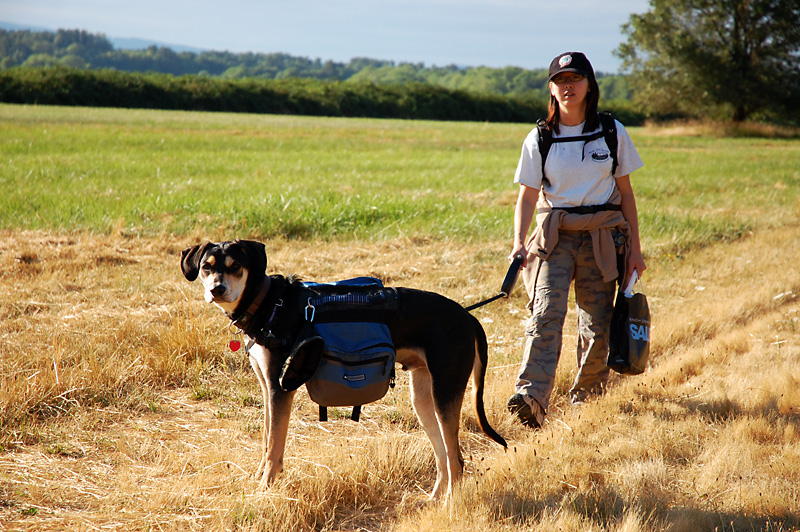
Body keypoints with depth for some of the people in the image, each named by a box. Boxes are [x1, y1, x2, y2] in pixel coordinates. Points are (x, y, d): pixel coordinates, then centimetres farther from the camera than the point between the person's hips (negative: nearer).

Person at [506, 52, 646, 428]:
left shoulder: (612, 133, 5)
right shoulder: (539, 139, 3)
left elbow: (625, 193, 10)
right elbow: (526, 197, 3)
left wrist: (634, 249, 7)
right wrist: (519, 242, -14)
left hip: (602, 237, 1)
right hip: (554, 235, -1)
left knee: (597, 326, -1)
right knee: (546, 313, -20)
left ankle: (586, 400, 20)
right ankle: (531, 399, -33)